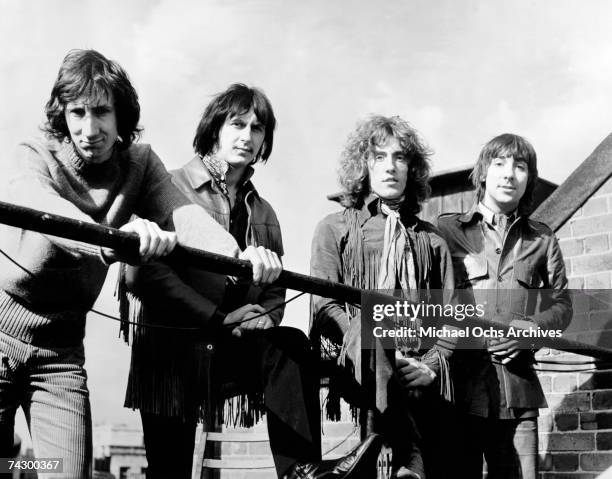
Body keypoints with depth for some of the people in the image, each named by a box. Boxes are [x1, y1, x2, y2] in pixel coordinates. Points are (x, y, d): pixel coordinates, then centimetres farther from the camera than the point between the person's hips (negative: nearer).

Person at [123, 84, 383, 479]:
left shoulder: (262, 212, 15)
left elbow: (274, 290, 13)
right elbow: (143, 274, -15)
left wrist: (265, 318, -11)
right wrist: (218, 319, -18)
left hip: (236, 350, 4)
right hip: (173, 349, -3)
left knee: (292, 346, -26)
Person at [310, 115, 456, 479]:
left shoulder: (432, 240, 21)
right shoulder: (335, 228, 15)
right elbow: (325, 306, 2)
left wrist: (432, 363, -6)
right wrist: (368, 343, -14)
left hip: (423, 380, 3)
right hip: (356, 364, -2)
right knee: (373, 345, -35)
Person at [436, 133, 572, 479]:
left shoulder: (542, 239, 14)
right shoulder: (445, 230, 6)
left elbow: (562, 303, 15)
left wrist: (534, 326, -5)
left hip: (517, 390, 2)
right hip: (457, 385, -2)